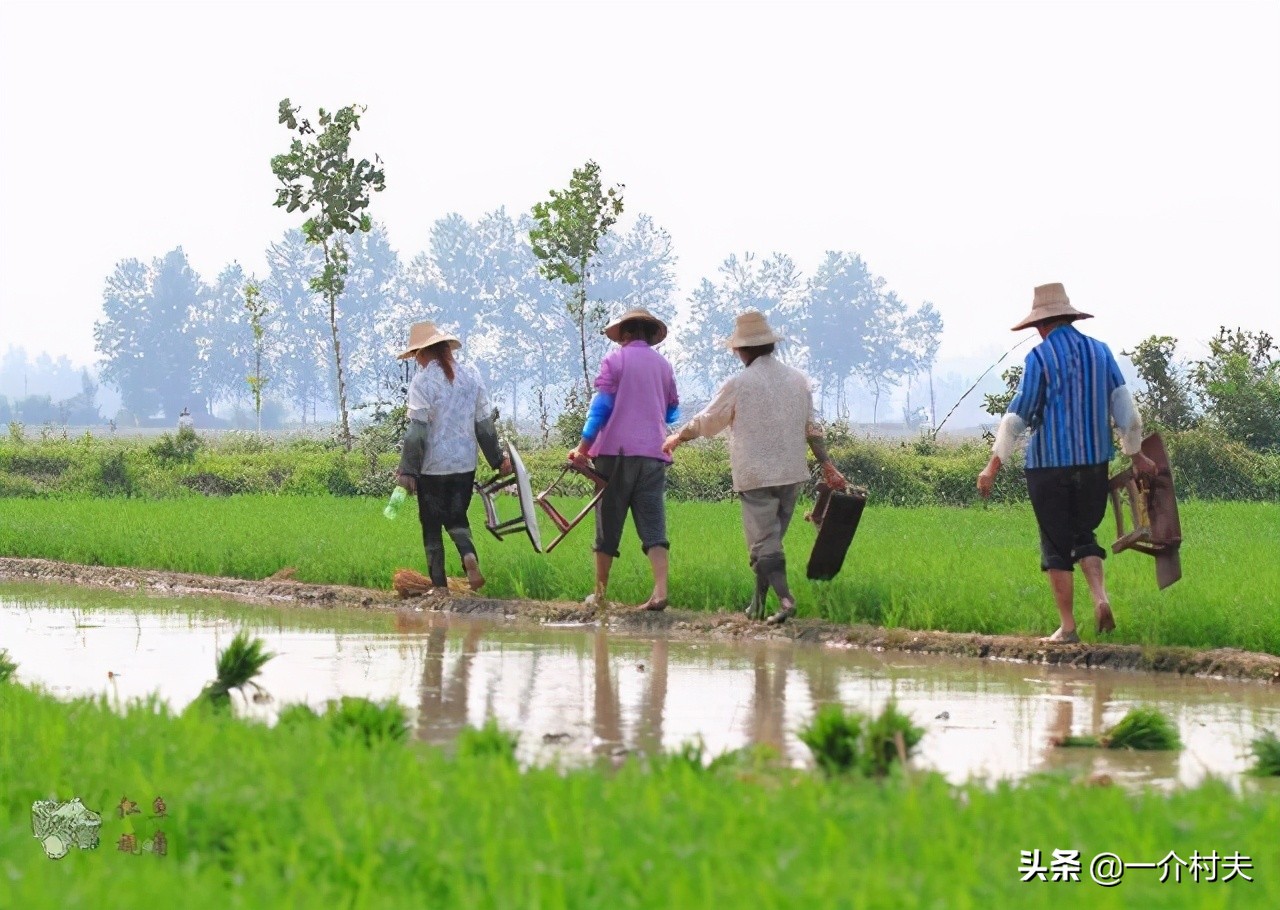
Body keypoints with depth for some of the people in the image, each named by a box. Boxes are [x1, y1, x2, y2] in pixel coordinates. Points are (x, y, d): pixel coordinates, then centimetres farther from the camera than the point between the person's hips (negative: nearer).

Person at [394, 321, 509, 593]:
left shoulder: (423, 381, -13)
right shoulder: (471, 375, 4)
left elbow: (417, 430, -16)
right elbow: (484, 423, 8)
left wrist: (407, 470, -12)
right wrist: (498, 458, 17)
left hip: (433, 467, -5)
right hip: (466, 464, 5)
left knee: (432, 525, 8)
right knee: (456, 518, 18)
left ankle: (439, 585, 9)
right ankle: (469, 554, -11)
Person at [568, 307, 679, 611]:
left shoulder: (615, 360, -1)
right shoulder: (663, 365, 12)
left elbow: (601, 405, -7)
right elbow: (672, 411, 22)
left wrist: (584, 446, -6)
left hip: (617, 450, -3)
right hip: (654, 453, 3)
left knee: (608, 525, 5)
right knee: (653, 525, -2)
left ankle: (600, 594, 10)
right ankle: (661, 590, -18)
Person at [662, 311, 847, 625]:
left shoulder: (739, 384, -9)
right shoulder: (798, 379, 6)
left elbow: (706, 421, 3)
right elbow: (813, 428, 10)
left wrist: (676, 438, 20)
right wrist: (827, 465, 17)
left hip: (756, 475, -5)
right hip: (792, 474, 5)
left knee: (763, 542, -5)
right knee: (771, 538, 15)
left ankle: (785, 599, -22)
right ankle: (757, 604, 19)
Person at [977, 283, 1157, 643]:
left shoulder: (1040, 357, -8)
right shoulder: (1100, 351, 6)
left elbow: (1017, 416, -10)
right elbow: (1125, 409, 10)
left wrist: (992, 467, -8)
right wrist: (1136, 455, 22)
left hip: (1049, 464, -4)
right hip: (1094, 462, 4)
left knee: (1056, 545, 4)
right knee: (1083, 535, 19)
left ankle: (1067, 627, 3)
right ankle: (1100, 597, -5)